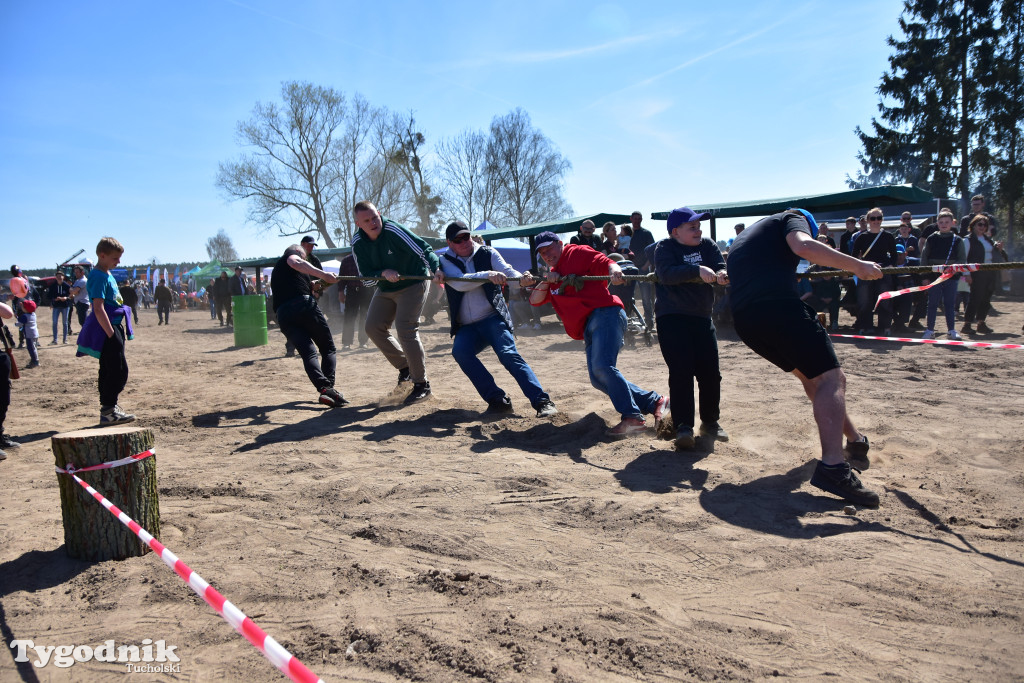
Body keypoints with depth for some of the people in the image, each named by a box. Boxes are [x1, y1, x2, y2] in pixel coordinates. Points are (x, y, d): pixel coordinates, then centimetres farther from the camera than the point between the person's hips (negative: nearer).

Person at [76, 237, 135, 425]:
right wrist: (111, 334, -22)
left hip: (114, 327, 10)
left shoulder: (107, 275, 16)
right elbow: (99, 309, -20)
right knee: (119, 370, -10)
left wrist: (120, 330, 21)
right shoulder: (99, 277, -14)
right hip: (106, 329, -10)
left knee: (108, 370, 13)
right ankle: (108, 411, -7)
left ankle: (108, 407, 20)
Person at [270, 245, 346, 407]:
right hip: (304, 303, -5)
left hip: (283, 314, 5)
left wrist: (312, 286, 24)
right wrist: (323, 275, -18)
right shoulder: (292, 253, 17)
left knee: (308, 352, -3)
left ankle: (324, 388, -26)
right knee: (328, 348, 6)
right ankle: (329, 387, -12)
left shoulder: (276, 270, 37)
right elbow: (296, 263, -8)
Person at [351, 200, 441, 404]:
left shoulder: (393, 230, -26)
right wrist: (384, 273, -27)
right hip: (385, 289, 7)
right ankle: (405, 367, 20)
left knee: (405, 330, -17)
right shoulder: (358, 242, -8)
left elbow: (424, 249, -30)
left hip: (413, 284, -7)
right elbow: (365, 273, -7)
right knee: (373, 327, 4)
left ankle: (422, 385, -7)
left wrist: (435, 269, -47)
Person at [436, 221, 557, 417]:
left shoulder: (488, 254, 8)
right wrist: (487, 275, -29)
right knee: (459, 351, -26)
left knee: (508, 354, -24)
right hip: (466, 328, 2)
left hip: (493, 318, -2)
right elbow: (459, 283, -13)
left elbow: (506, 270, -8)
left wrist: (522, 278, -32)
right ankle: (497, 400, -20)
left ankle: (542, 401, -26)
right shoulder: (445, 262, 7)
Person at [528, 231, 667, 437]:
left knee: (602, 366, -26)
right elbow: (535, 300, 17)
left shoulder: (577, 253, 6)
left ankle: (633, 418, -27)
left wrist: (614, 271, -31)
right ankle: (655, 402, 3)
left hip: (606, 314, -9)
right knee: (598, 379, 0)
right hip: (589, 328, 9)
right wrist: (546, 282, -1)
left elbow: (605, 262, -9)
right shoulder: (553, 274, 27)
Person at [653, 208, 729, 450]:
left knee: (710, 372, 4)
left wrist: (722, 274, -28)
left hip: (702, 316, 5)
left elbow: (721, 266, -4)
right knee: (681, 372, -11)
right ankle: (683, 427, -5)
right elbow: (667, 274, -22)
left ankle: (710, 421, 23)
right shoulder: (664, 248, -4)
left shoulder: (708, 246, 9)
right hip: (671, 318, -4)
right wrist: (698, 270, -33)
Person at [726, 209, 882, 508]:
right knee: (829, 378, -10)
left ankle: (854, 440, 34)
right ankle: (833, 466, -27)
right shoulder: (792, 218, 15)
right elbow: (804, 247, -9)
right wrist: (858, 265, -7)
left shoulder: (742, 239, 36)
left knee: (810, 375, 23)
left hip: (744, 320, 8)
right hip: (780, 306, -8)